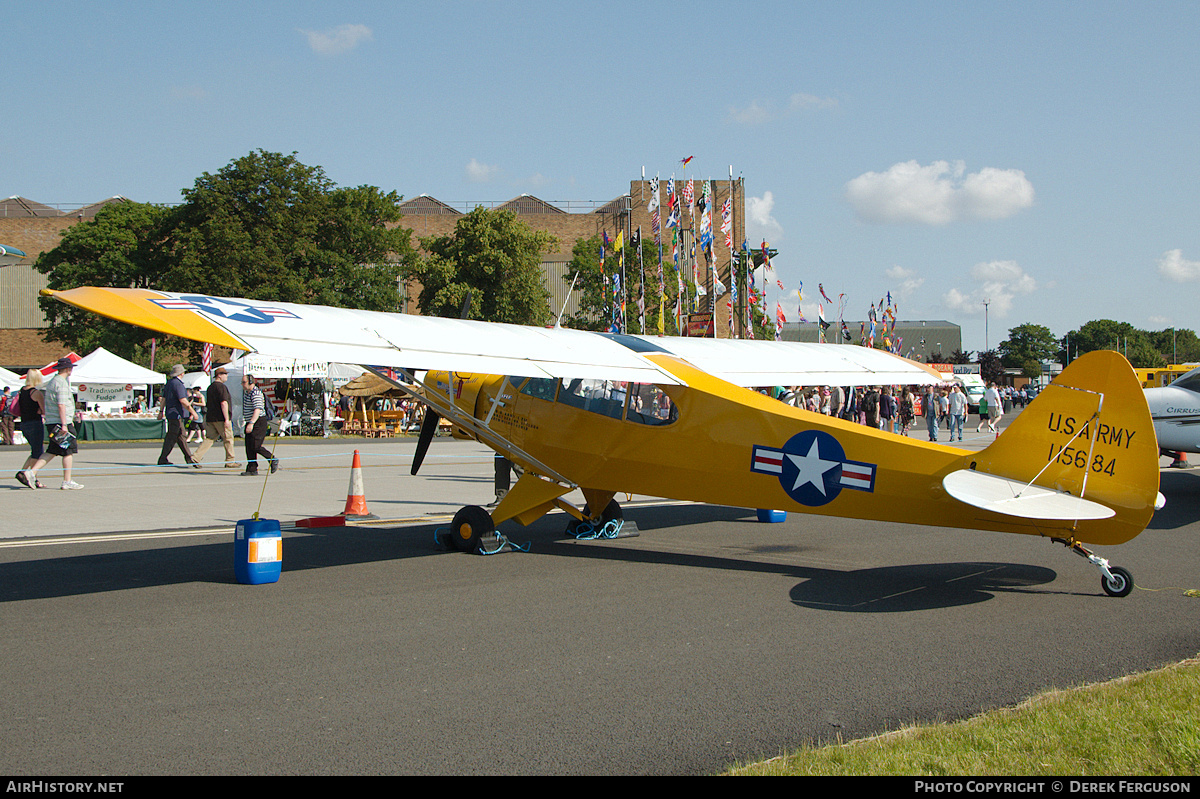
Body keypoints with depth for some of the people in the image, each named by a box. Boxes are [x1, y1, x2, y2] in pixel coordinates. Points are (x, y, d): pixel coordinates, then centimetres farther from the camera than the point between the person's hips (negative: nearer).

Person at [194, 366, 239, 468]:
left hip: (210, 418, 8)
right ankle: (230, 462, 7)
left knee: (209, 438, 8)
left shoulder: (210, 387, 17)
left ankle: (196, 456, -3)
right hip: (221, 418, -8)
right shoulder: (221, 387, -12)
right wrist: (226, 419, -20)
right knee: (228, 439, 2)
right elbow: (223, 403, -20)